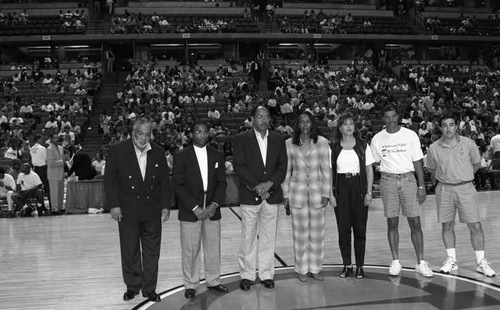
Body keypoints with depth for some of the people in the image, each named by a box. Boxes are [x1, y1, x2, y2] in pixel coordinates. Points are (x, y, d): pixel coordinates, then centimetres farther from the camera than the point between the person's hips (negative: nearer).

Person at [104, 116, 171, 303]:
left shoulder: (158, 152, 4)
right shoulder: (117, 151, -4)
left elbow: (164, 181, 6)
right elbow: (109, 180, -4)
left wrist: (165, 206, 0)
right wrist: (113, 205, -10)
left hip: (152, 211, 2)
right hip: (127, 211, -2)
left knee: (152, 252, 9)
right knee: (130, 252, 9)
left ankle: (149, 289, 22)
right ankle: (132, 287, 26)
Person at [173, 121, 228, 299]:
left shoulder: (217, 156, 8)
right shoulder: (181, 156, -3)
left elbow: (222, 182, 6)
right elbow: (179, 185, -7)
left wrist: (215, 204, -8)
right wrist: (195, 208, -14)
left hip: (212, 210, 3)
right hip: (190, 211, -3)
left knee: (213, 248, 10)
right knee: (190, 251, 3)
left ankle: (213, 281, 25)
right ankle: (190, 285, 18)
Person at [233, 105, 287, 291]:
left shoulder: (278, 140, 10)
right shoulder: (241, 139, 1)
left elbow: (283, 167, 5)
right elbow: (238, 166, -7)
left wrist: (269, 183, -11)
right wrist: (257, 187, -13)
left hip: (272, 195, 3)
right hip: (249, 195, -2)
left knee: (268, 237, 8)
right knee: (248, 238, 3)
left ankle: (266, 274, 19)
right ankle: (247, 275, 15)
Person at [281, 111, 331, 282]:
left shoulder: (322, 142, 0)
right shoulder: (289, 143, 1)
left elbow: (326, 169, 1)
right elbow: (286, 170, 5)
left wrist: (326, 193, -3)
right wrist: (285, 194, 3)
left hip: (317, 191, 0)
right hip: (297, 191, 0)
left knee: (317, 231, 7)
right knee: (300, 232, 5)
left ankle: (315, 268, 21)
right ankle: (302, 269, 18)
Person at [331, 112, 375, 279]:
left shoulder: (363, 146, 5)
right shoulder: (334, 148, 7)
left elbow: (369, 170, 5)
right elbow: (330, 171, 6)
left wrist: (369, 192, -3)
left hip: (358, 187, -1)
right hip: (340, 189, 1)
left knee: (360, 228, 1)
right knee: (343, 228, 3)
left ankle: (360, 266, 12)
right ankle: (347, 265, 14)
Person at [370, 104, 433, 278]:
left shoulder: (410, 135, 3)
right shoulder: (377, 139, 5)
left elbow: (418, 162, 3)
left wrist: (421, 186, -1)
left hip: (408, 179, 0)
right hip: (387, 181, 0)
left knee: (415, 222, -1)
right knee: (392, 223, 4)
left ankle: (421, 263, 7)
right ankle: (395, 262, 14)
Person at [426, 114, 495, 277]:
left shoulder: (468, 144, -2)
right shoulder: (434, 148, -2)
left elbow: (476, 163, 13)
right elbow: (431, 169, 13)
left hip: (466, 188, -1)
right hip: (444, 190, 1)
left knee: (475, 225, -1)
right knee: (447, 226, 7)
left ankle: (481, 262, 12)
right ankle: (451, 260, 21)